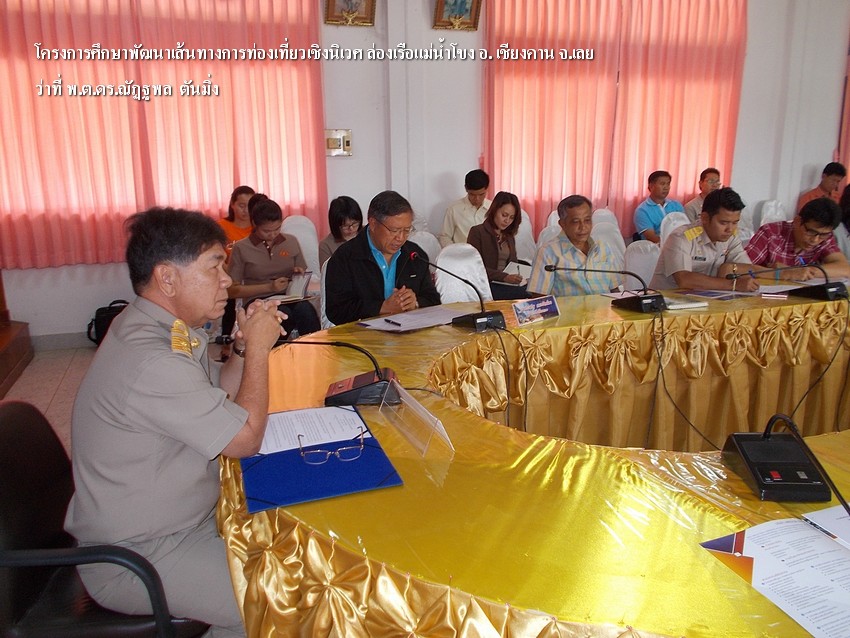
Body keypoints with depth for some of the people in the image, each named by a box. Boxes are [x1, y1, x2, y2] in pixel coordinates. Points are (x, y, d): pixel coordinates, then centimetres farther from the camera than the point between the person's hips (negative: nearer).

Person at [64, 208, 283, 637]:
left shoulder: (151, 328, 2)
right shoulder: (150, 360, -30)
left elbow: (213, 405, 11)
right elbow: (245, 438, -21)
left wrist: (244, 348, -4)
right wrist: (257, 347, -12)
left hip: (179, 517, 10)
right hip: (135, 560, -9)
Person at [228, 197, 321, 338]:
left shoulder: (291, 242, 13)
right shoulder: (241, 248, 3)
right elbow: (232, 290, 1)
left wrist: (299, 275, -2)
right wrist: (269, 287, -8)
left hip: (290, 298, 2)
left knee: (305, 309, -34)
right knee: (284, 314, -36)